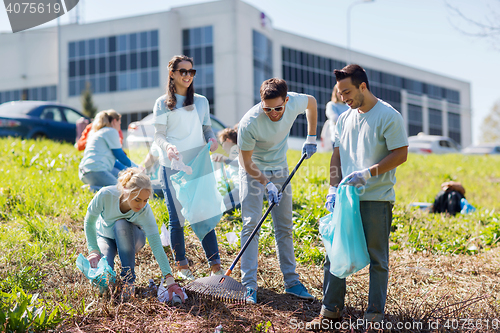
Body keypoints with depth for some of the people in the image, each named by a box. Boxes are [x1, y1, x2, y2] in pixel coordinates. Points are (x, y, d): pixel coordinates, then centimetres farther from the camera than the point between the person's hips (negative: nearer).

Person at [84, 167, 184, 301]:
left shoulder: (145, 212, -34)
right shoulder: (106, 195, -34)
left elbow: (157, 246, -36)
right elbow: (89, 222, -17)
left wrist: (170, 280, -44)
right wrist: (93, 251, -28)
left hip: (131, 238, 0)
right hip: (105, 237, 0)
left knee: (121, 224, -38)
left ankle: (128, 279, -25)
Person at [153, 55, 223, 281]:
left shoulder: (201, 101, 12)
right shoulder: (163, 103, 2)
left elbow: (207, 128, 16)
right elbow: (158, 135, -2)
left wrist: (212, 139, -7)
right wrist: (167, 146, -24)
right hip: (172, 167, -2)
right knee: (177, 217, 1)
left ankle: (215, 266, 1)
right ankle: (181, 266, 16)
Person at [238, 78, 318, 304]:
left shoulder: (294, 102, -22)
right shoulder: (249, 124, -33)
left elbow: (311, 102, 4)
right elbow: (246, 162, -20)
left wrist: (311, 138, 3)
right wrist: (267, 184, -29)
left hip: (280, 170, 4)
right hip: (254, 171, -4)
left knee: (285, 227, 8)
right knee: (251, 225, -12)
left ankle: (291, 282, 15)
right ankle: (249, 286, -10)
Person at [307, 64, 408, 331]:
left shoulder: (388, 116, -7)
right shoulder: (344, 119, 13)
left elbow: (400, 154, -12)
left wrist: (367, 173, -19)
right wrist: (333, 189, 4)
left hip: (377, 199, -6)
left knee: (377, 259, 2)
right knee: (334, 254, 6)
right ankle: (331, 310, 16)